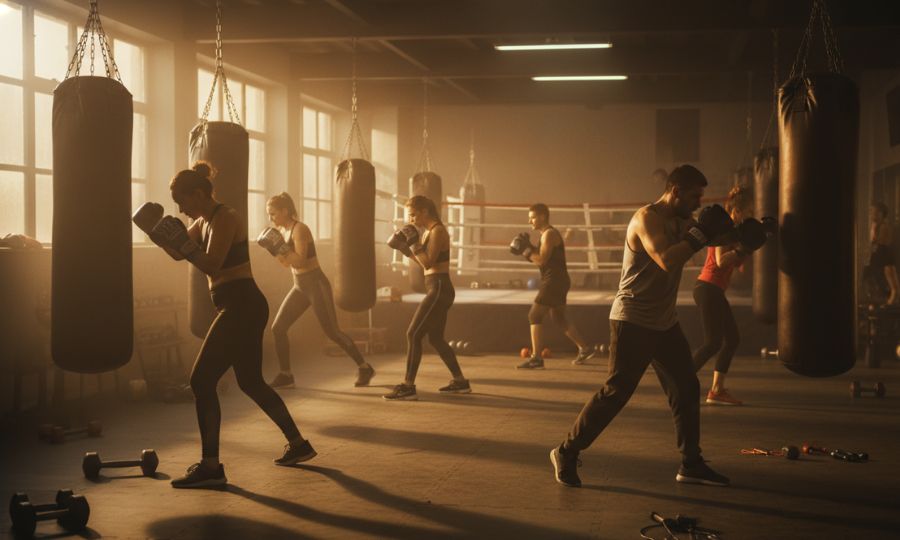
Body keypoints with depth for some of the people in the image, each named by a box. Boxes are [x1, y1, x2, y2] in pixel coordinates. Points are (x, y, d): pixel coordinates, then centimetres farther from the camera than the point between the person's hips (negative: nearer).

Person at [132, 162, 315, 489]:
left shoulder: (225, 219, -14)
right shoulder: (204, 221, 15)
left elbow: (212, 266, -23)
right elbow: (179, 254, 19)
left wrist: (181, 240, -25)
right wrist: (158, 232, 4)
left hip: (242, 308, -10)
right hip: (242, 308, 10)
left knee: (202, 380, -10)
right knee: (251, 382, 19)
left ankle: (210, 467, -9)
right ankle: (298, 444, 29)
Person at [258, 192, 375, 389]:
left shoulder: (299, 229, -18)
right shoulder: (282, 230, 8)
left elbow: (299, 261, -26)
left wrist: (279, 245, -28)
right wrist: (271, 247, 3)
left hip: (316, 284, -9)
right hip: (300, 286, 9)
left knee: (332, 332, -6)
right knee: (278, 328, 1)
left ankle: (364, 368, 7)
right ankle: (285, 375, 10)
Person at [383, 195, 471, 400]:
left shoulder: (438, 231, -13)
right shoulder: (429, 231, 16)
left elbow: (428, 263, -20)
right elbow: (424, 263, 20)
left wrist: (413, 242, -17)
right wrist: (405, 249, 12)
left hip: (439, 289, -10)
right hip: (437, 290, 10)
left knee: (413, 334, -10)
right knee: (436, 338, 15)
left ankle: (408, 387, -10)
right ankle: (460, 382, 22)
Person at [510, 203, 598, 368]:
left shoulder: (549, 234, -13)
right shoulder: (548, 234, 19)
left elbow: (542, 260, -21)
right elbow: (541, 258, 17)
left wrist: (525, 250, -11)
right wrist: (528, 249, 5)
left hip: (554, 282, -10)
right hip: (557, 282, 10)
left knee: (534, 316, -9)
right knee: (559, 318, 19)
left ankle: (536, 358, -9)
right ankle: (585, 349, 24)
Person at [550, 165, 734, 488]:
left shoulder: (680, 222, 9)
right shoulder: (647, 218, -17)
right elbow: (667, 261, -32)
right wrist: (700, 234, -24)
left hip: (664, 322, 9)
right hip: (633, 322, -9)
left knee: (686, 390, 9)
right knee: (616, 392, -8)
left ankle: (691, 464, 18)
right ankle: (566, 453, 5)